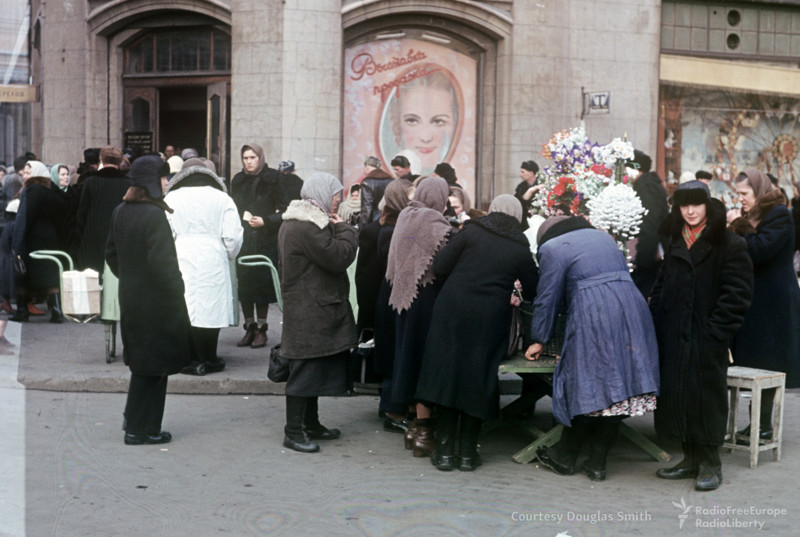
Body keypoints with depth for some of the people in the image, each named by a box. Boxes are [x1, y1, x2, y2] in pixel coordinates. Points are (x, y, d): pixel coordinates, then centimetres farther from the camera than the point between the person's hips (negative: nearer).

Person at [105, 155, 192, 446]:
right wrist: (177, 288, -11)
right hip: (155, 302, -8)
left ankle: (134, 419, 28)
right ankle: (140, 429, 9)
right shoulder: (153, 215, -20)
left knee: (142, 362, 20)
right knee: (153, 366, 2)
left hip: (130, 298, 9)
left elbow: (111, 253, 14)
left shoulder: (120, 212, 6)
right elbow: (161, 262, -23)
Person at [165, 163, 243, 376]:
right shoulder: (222, 199, 5)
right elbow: (232, 236, 1)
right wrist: (227, 256, 19)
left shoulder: (171, 198, 7)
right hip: (213, 263, -1)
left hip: (181, 262, 1)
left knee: (185, 309, 3)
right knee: (211, 309, 4)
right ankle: (208, 360, 9)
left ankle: (191, 360, 5)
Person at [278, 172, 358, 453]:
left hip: (311, 310, 11)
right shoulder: (308, 226, -20)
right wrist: (344, 229, -9)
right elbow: (340, 257, -21)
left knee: (313, 369, 17)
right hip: (311, 311, -11)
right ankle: (294, 432, 2)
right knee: (306, 369, -5)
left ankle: (311, 424, 27)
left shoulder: (294, 221, 16)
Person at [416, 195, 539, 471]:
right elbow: (535, 290, 13)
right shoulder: (520, 248, 5)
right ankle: (468, 452, 13)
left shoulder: (471, 231, 0)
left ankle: (445, 450, 8)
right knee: (477, 381, 10)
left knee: (446, 375, 6)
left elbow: (439, 267, -3)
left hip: (452, 313, -1)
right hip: (490, 321, 1)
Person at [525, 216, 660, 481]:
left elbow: (547, 297, 7)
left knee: (585, 386, 3)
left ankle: (565, 457, 15)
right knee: (617, 389, 6)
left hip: (593, 318, -6)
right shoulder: (602, 236, 25)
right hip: (632, 313, 6)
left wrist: (539, 340, 17)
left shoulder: (552, 248, 6)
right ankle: (597, 463, 11)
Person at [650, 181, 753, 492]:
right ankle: (691, 459, 21)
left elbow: (737, 295, -10)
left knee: (706, 398, -2)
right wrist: (656, 325, 6)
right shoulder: (675, 244, 14)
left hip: (706, 339, -6)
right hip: (674, 338, 6)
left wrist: (715, 332, -16)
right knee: (676, 395, 9)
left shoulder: (729, 245, -6)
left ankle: (710, 464, 10)